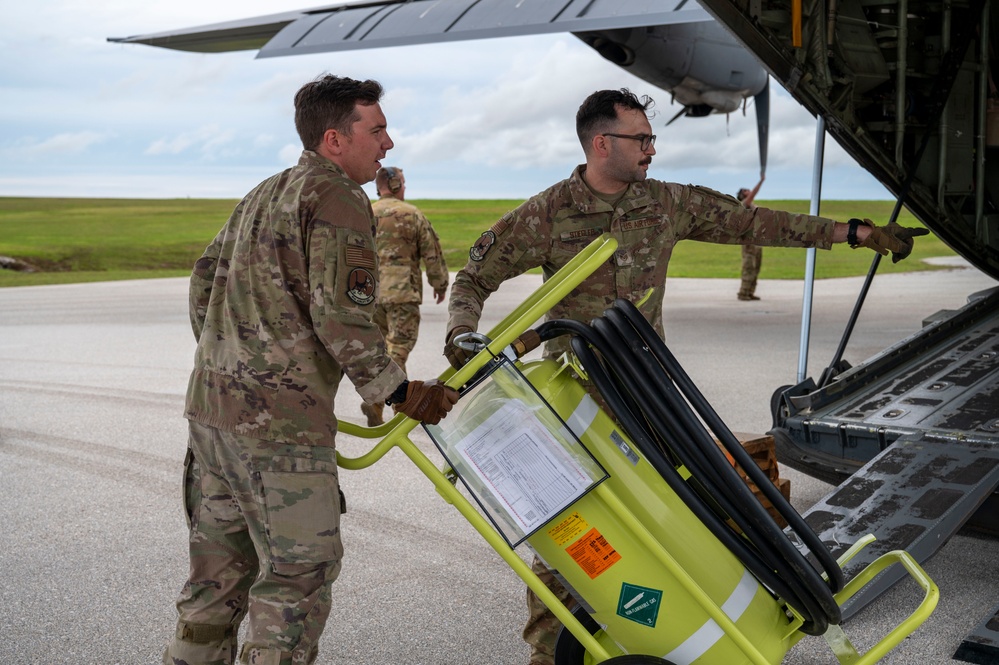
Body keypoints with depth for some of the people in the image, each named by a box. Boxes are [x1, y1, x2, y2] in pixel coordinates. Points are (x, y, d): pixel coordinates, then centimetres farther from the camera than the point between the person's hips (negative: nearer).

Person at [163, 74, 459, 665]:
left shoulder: (264, 195, 19)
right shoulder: (338, 200, -10)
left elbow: (205, 279, 23)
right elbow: (342, 318, -19)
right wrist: (404, 394, -11)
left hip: (211, 405, 9)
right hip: (281, 423, -9)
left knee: (222, 567, 18)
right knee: (300, 570, 1)